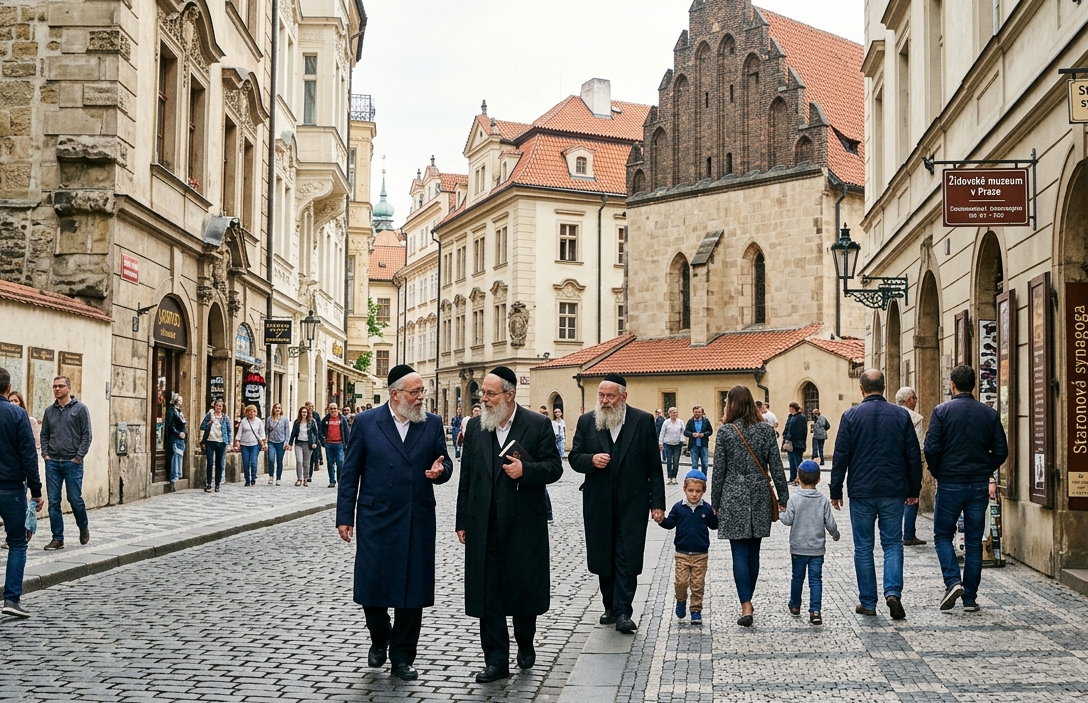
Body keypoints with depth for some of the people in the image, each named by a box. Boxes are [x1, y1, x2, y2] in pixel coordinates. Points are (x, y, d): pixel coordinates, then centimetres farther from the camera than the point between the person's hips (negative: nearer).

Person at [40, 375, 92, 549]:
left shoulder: (80, 409, -1)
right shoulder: (49, 411, 11)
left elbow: (86, 435, -4)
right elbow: (44, 435, 17)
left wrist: (79, 457, -10)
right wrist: (45, 454, 3)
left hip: (72, 463, -4)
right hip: (52, 463, 4)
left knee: (75, 499, -2)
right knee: (53, 501, 2)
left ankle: (83, 527, 25)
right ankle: (57, 538, 8)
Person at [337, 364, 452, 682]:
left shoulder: (432, 423, 4)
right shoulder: (366, 423, -2)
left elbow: (444, 463, 10)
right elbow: (349, 473, 1)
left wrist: (440, 471, -14)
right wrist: (344, 517, -2)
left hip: (417, 522, 2)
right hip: (376, 521, -1)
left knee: (412, 590, 6)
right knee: (371, 586, 3)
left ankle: (402, 657, 22)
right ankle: (380, 639, 33)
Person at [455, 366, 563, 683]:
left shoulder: (538, 425, -4)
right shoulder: (475, 426, 6)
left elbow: (554, 468, -2)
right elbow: (466, 476, 9)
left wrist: (525, 469, -21)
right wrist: (462, 521, 8)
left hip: (524, 524, -2)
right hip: (485, 526, 3)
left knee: (524, 588, 9)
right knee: (487, 593, 3)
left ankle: (525, 645, 34)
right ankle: (496, 660, 12)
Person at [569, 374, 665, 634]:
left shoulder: (643, 420, -1)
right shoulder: (586, 421, 4)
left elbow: (654, 465, 0)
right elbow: (574, 457, 7)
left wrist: (657, 502, -3)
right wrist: (591, 460, -16)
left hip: (632, 501, -2)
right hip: (598, 502, 3)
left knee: (628, 558, -5)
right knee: (603, 558, 9)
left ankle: (623, 612, -2)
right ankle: (610, 607, 23)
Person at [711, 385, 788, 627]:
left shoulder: (725, 431, -7)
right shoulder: (766, 429, 1)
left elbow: (719, 470, -4)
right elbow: (776, 467, 1)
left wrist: (715, 503, 5)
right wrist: (783, 497, 9)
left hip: (734, 498, -3)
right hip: (760, 498, 3)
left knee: (740, 554, -2)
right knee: (753, 553, 13)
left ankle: (746, 607, -10)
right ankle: (747, 602, 22)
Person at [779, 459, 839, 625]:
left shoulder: (794, 499, -11)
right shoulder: (823, 501, -5)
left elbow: (788, 520, -12)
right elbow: (830, 523, -2)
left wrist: (781, 514, 9)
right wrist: (835, 534, 18)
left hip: (798, 548, 0)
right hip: (817, 548, 1)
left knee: (797, 577, 15)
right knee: (816, 579, 2)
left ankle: (795, 606, 31)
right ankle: (815, 611, -7)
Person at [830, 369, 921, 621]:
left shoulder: (851, 416, -4)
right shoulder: (901, 415, 2)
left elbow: (841, 456, -4)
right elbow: (913, 456, 5)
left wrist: (836, 491, 3)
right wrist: (914, 489, 14)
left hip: (861, 492, -1)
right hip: (893, 491, 1)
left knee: (863, 547, 7)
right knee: (893, 544, 10)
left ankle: (868, 602, 10)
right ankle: (893, 592, -9)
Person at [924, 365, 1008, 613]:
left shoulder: (942, 411, -7)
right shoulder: (989, 413, 3)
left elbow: (931, 448, -12)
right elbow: (1001, 451, 3)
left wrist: (937, 473, 4)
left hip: (950, 484, -3)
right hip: (980, 485, 3)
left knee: (942, 536, 11)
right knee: (974, 542, 9)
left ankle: (953, 582, -9)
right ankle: (970, 598, 11)